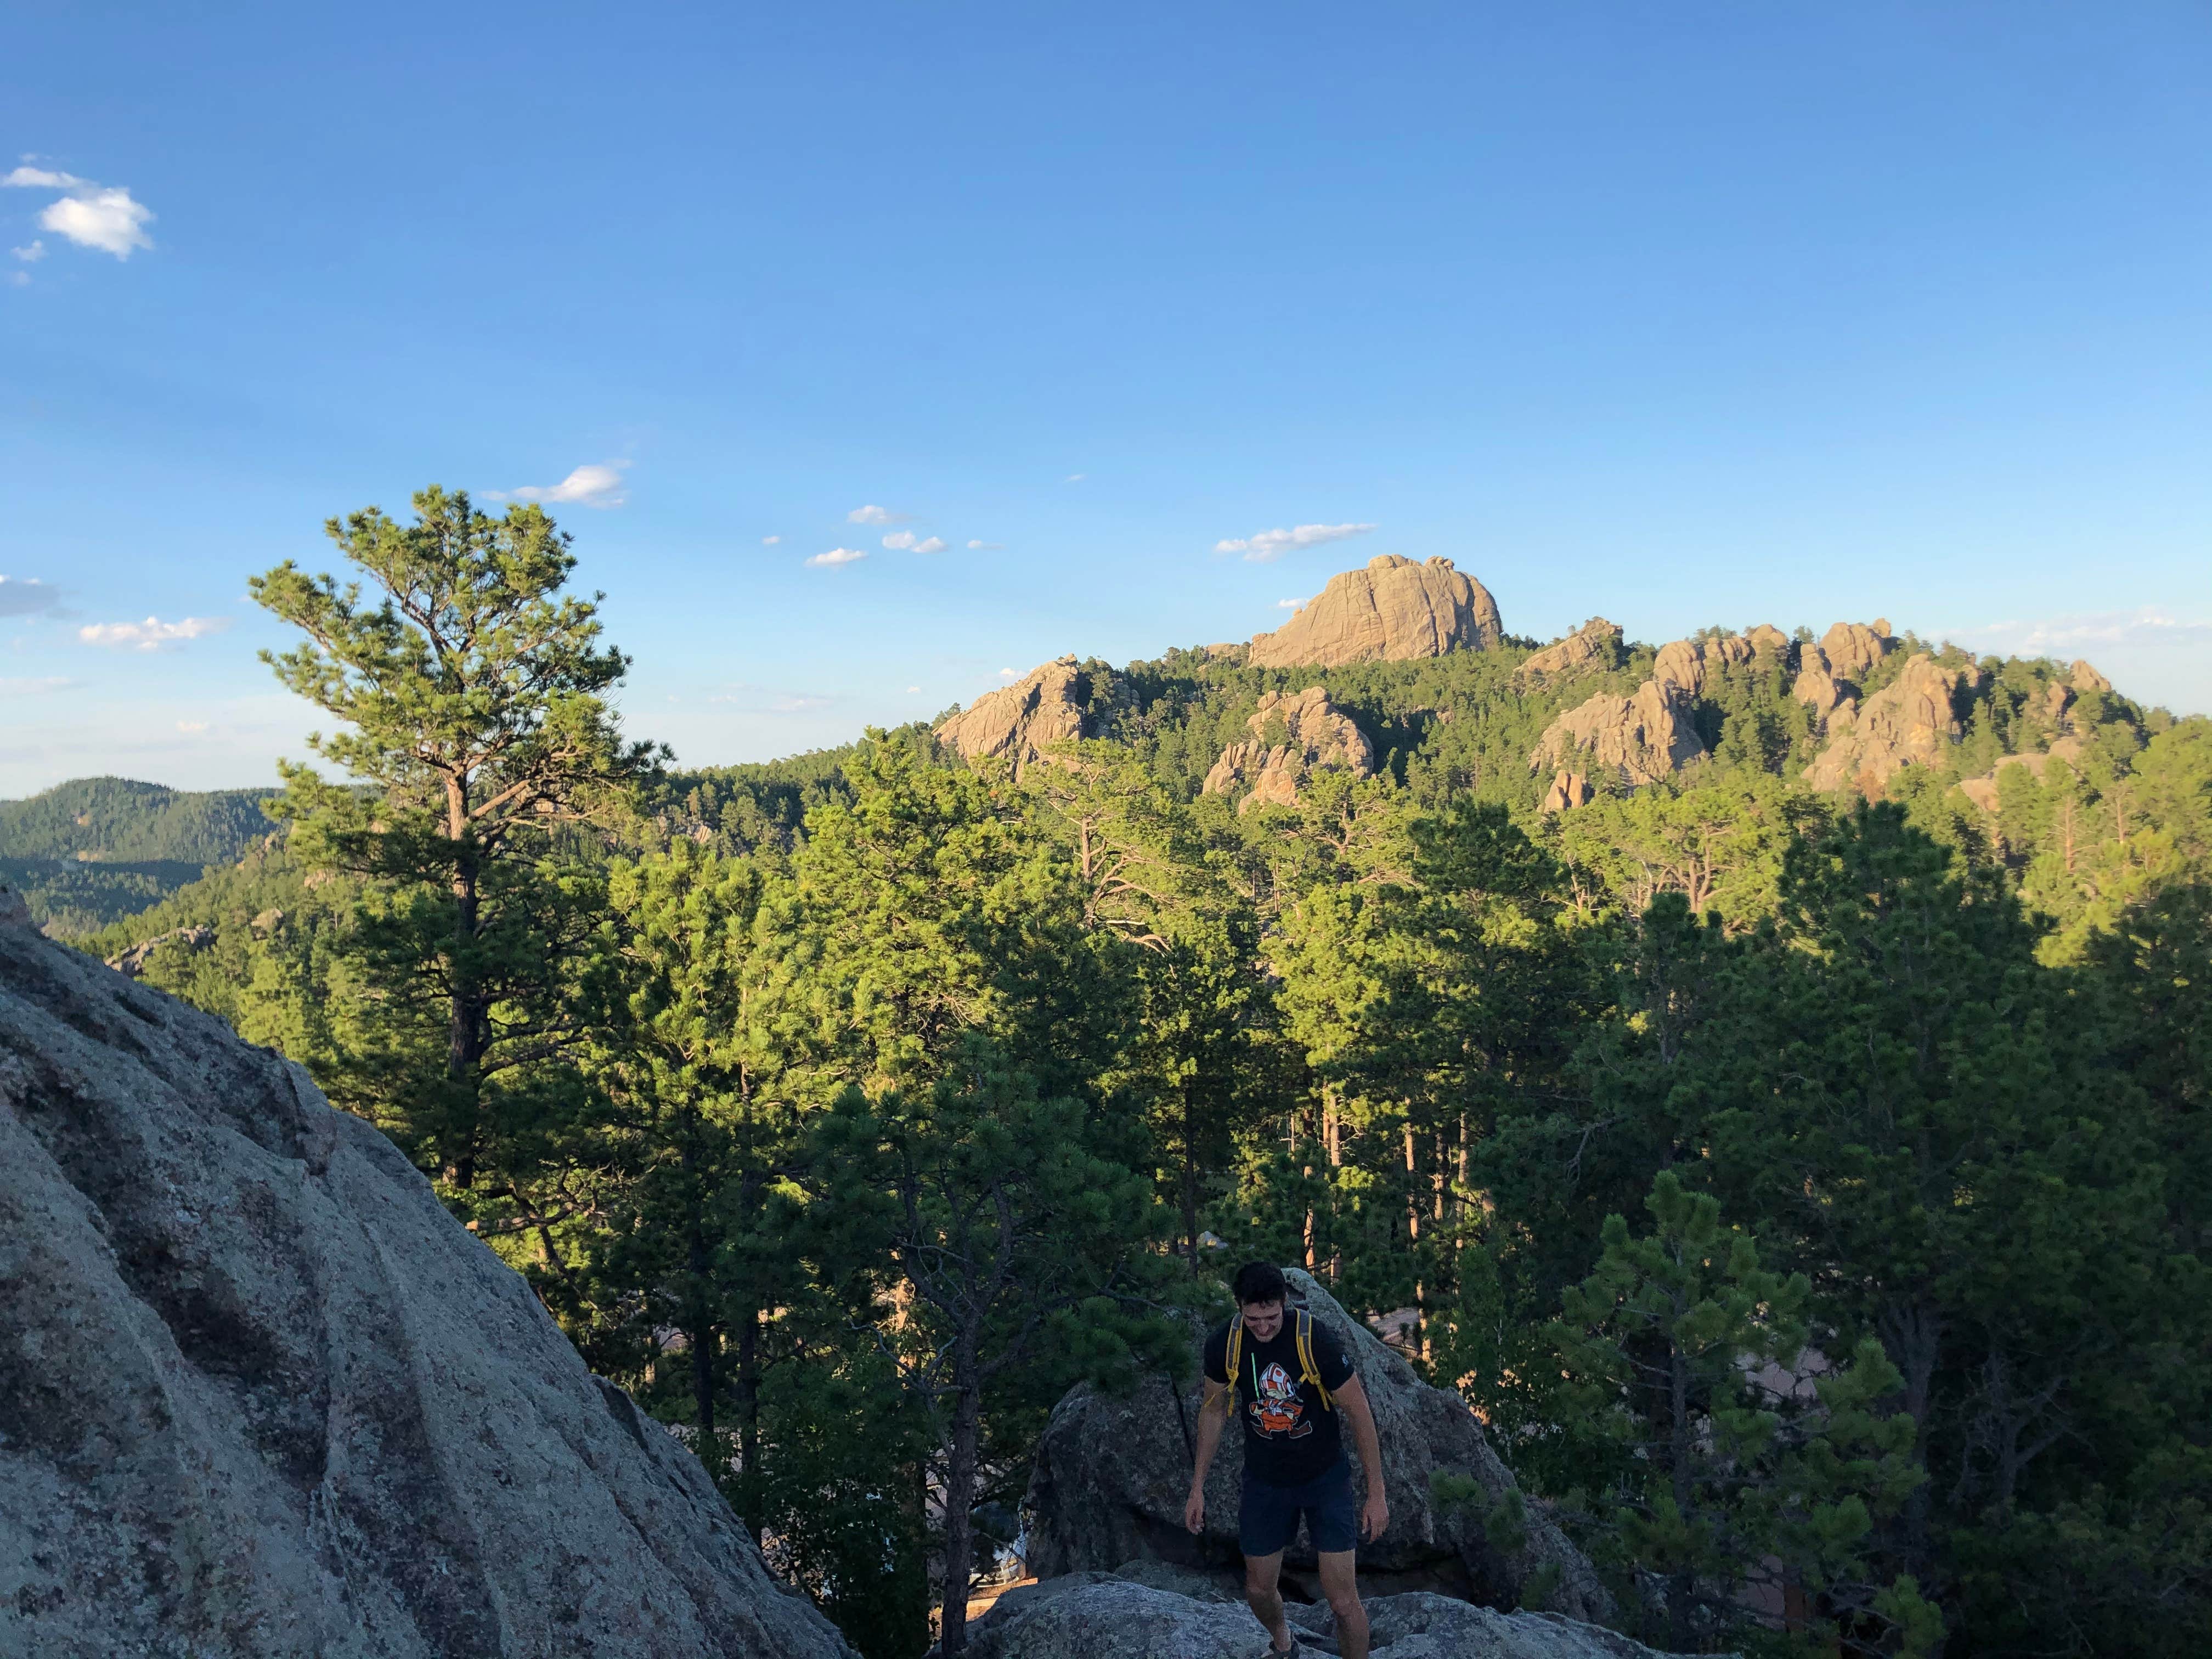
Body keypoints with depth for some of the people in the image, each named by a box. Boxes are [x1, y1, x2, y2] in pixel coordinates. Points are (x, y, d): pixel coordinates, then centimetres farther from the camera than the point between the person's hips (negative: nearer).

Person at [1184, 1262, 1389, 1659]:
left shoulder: (1316, 1340, -27)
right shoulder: (1223, 1345, -17)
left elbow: (1359, 1414, -15)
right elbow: (1214, 1410, 2)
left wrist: (1377, 1493, -11)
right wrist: (1198, 1487, 6)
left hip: (1325, 1478, -3)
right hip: (1265, 1481, 3)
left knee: (1343, 1600, -6)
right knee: (1259, 1589, 16)